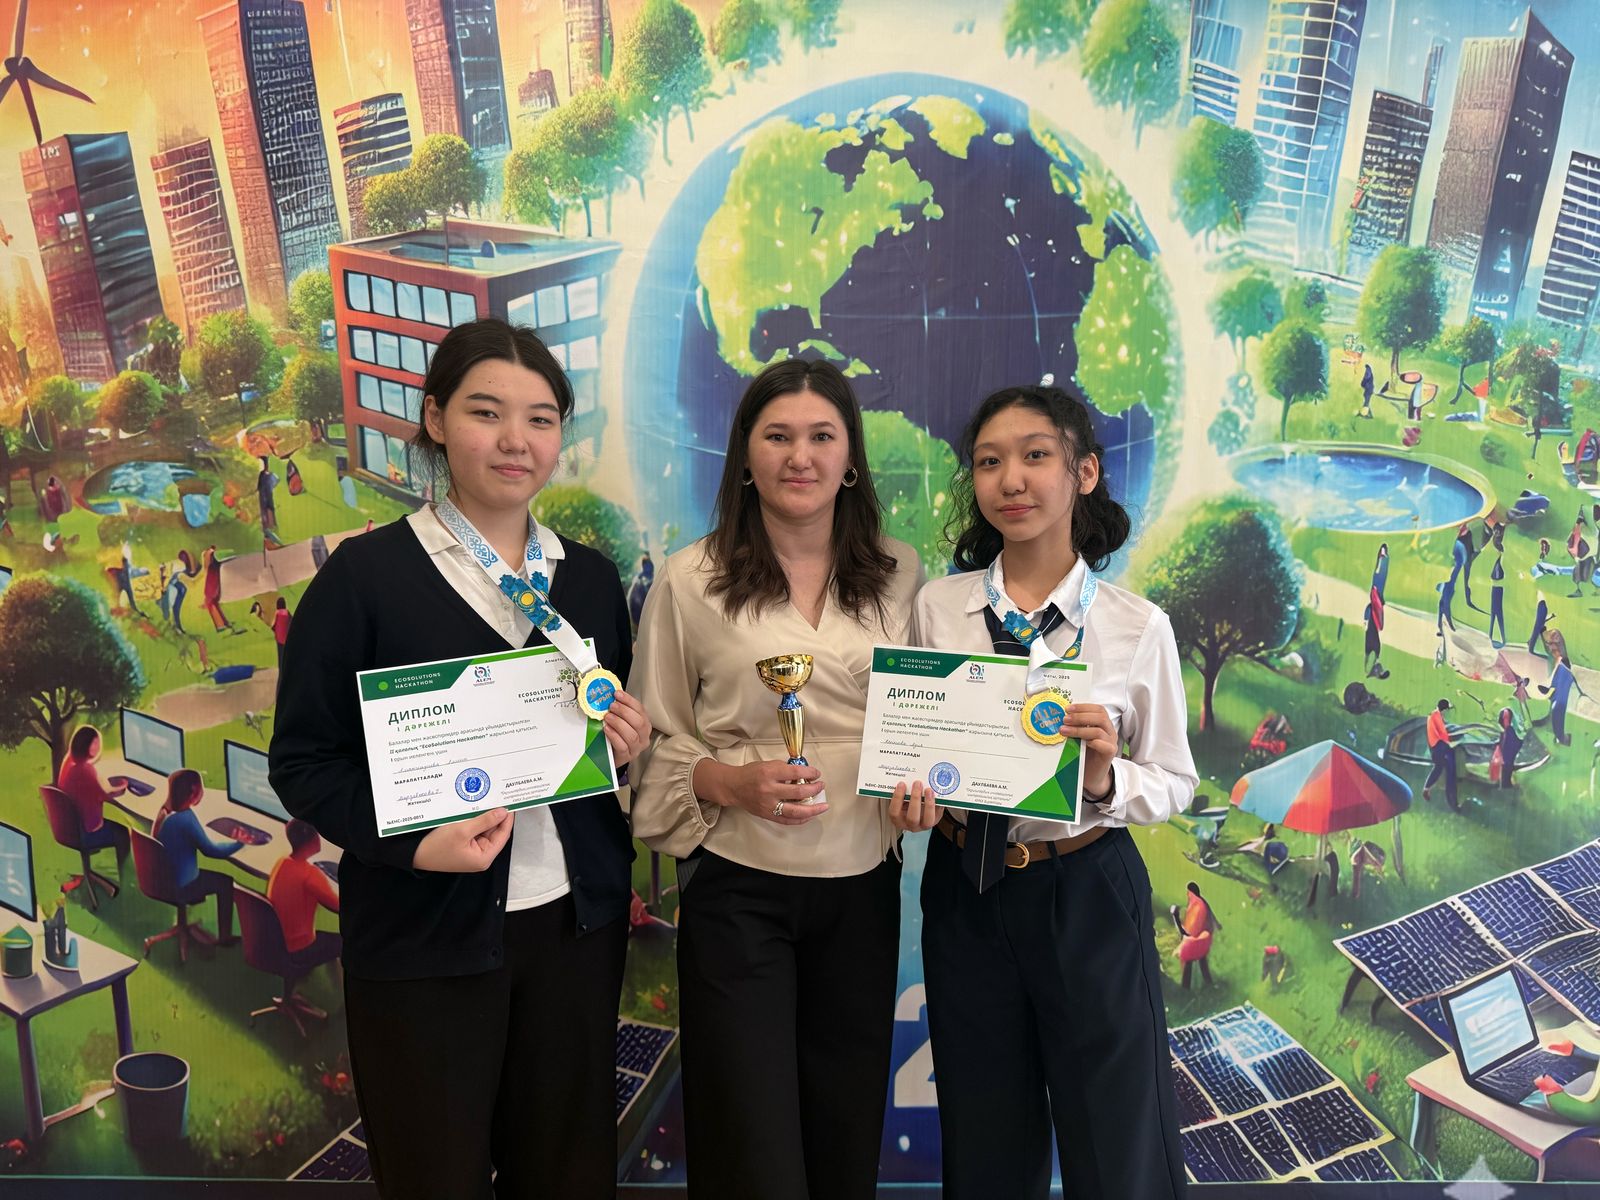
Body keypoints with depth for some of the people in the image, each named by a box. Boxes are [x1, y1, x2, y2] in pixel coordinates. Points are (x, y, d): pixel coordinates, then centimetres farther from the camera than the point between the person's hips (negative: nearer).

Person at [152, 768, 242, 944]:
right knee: (226, 882, 11)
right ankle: (224, 936, 19)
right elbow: (211, 850, -18)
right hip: (179, 889, -8)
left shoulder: (165, 810, -4)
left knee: (216, 875, 26)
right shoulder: (185, 818, -29)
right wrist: (240, 843, -7)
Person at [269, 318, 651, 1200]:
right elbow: (303, 761, -7)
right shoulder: (365, 574, -8)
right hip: (425, 935, -4)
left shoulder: (590, 576, 7)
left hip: (576, 920, 4)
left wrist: (628, 745, -5)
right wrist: (411, 845, -22)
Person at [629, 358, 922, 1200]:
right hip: (738, 887, -3)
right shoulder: (690, 580, -4)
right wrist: (732, 783, -17)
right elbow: (655, 744, 0)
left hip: (863, 886, 3)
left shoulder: (900, 575, 4)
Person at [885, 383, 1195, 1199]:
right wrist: (911, 801, -15)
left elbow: (1175, 782, -2)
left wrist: (1106, 779, -22)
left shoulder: (1137, 626, -8)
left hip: (1088, 896, -2)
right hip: (966, 891, 2)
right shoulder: (937, 608, -3)